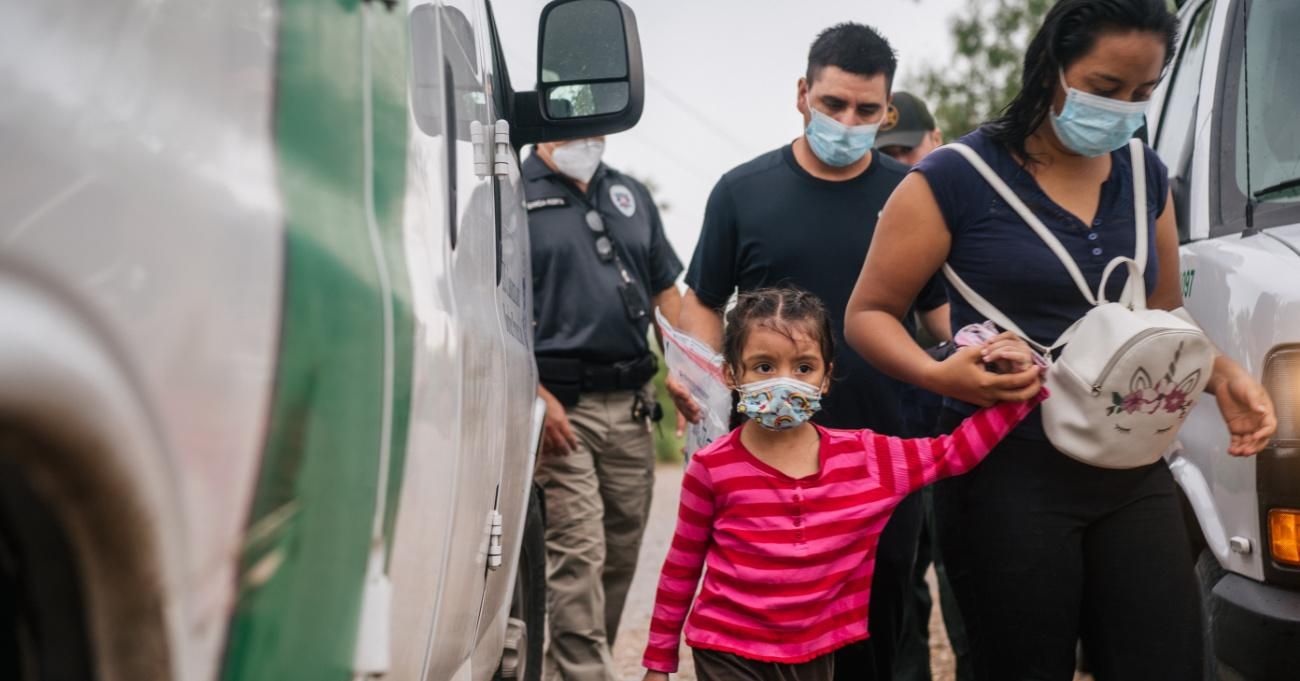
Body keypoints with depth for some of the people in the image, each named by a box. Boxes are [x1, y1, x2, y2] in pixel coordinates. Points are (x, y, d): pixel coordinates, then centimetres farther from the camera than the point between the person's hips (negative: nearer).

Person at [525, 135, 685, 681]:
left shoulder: (631, 196, 18)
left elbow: (666, 292, 21)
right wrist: (536, 394, -19)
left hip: (631, 404, 7)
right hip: (560, 405, -6)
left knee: (621, 554, 10)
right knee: (577, 554, -11)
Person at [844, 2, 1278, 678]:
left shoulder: (1144, 177, 12)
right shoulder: (957, 179, -5)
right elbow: (868, 314, -1)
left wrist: (1222, 374, 3)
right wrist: (937, 374, -21)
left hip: (1132, 475, 5)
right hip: (1009, 474, -5)